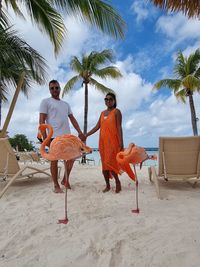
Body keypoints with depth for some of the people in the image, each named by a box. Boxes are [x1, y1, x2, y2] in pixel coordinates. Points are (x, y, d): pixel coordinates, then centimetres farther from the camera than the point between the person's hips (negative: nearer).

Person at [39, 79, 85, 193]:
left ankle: (66, 180, 27)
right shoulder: (46, 102, 3)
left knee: (71, 158, 9)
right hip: (54, 136, -6)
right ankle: (56, 185, 14)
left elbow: (73, 119, 16)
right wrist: (44, 137, -14)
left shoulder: (66, 104, 20)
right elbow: (42, 121, -5)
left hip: (67, 136, 6)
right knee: (54, 160, 2)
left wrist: (80, 132, 5)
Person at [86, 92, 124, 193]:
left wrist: (121, 142, -14)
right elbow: (97, 127, 15)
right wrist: (86, 135, 10)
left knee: (109, 163, -11)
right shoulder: (102, 113, 17)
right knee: (104, 164, 7)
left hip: (113, 141, -6)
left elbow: (119, 127, -7)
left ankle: (117, 182, 11)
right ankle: (107, 185, 20)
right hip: (102, 141, 6)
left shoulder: (116, 111, 0)